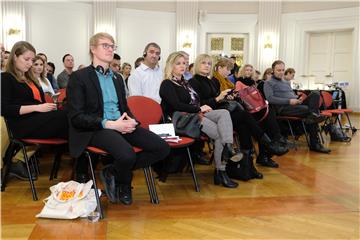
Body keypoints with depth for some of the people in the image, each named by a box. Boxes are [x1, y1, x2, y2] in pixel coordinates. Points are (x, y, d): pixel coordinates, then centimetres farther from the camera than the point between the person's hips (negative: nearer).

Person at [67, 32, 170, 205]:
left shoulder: (117, 78, 20)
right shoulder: (79, 77, -1)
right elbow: (76, 117, -9)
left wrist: (131, 121, -2)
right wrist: (109, 124, -18)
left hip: (121, 125, 7)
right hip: (96, 129, -6)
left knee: (162, 148, -13)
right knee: (127, 154, -35)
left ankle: (113, 172, 1)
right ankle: (123, 185, 3)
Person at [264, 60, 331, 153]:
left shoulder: (286, 82, 30)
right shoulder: (268, 83, 4)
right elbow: (270, 98, -11)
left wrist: (298, 99, 3)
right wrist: (289, 101, -19)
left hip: (295, 105, 8)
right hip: (283, 108, -8)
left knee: (315, 93, -15)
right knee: (307, 109, -30)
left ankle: (313, 115, -35)